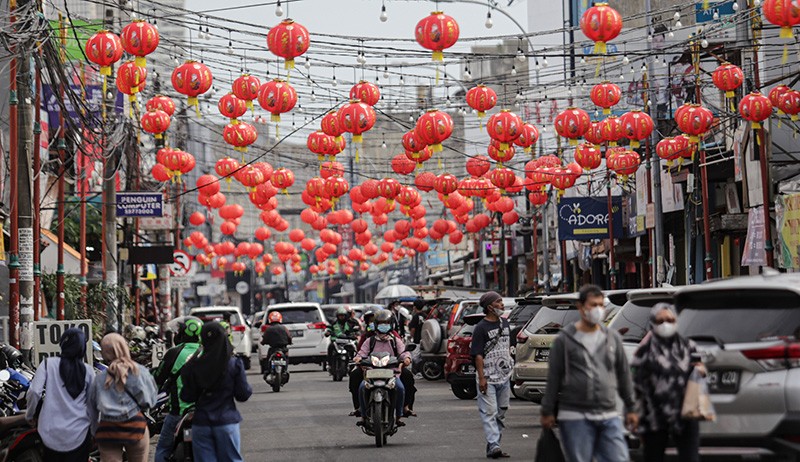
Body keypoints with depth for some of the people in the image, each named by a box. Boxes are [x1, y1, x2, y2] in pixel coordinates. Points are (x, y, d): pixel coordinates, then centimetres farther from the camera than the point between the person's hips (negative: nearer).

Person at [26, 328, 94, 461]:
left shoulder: (48, 364, -3)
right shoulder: (88, 370, 1)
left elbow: (34, 391, -11)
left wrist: (30, 415, 5)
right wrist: (93, 423, 19)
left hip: (52, 433, -1)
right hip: (79, 434, 1)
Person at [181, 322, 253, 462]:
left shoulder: (194, 367, -5)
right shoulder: (235, 364, -8)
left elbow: (187, 397, -2)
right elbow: (243, 395, -6)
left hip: (201, 423, 1)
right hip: (226, 421, -1)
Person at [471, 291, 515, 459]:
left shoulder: (504, 324, 11)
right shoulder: (481, 328, -11)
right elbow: (478, 355, -14)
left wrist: (510, 366, 17)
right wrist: (481, 378, -19)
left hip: (504, 376, 8)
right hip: (488, 379, -8)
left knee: (501, 412, 10)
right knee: (490, 413, -10)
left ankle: (493, 445, 17)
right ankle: (494, 445, -17)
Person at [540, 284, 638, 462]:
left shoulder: (613, 338, 12)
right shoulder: (565, 340, 1)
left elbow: (624, 375, 17)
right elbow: (553, 377, 1)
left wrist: (631, 408, 15)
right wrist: (547, 411, 0)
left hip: (609, 416, 3)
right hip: (576, 417, -3)